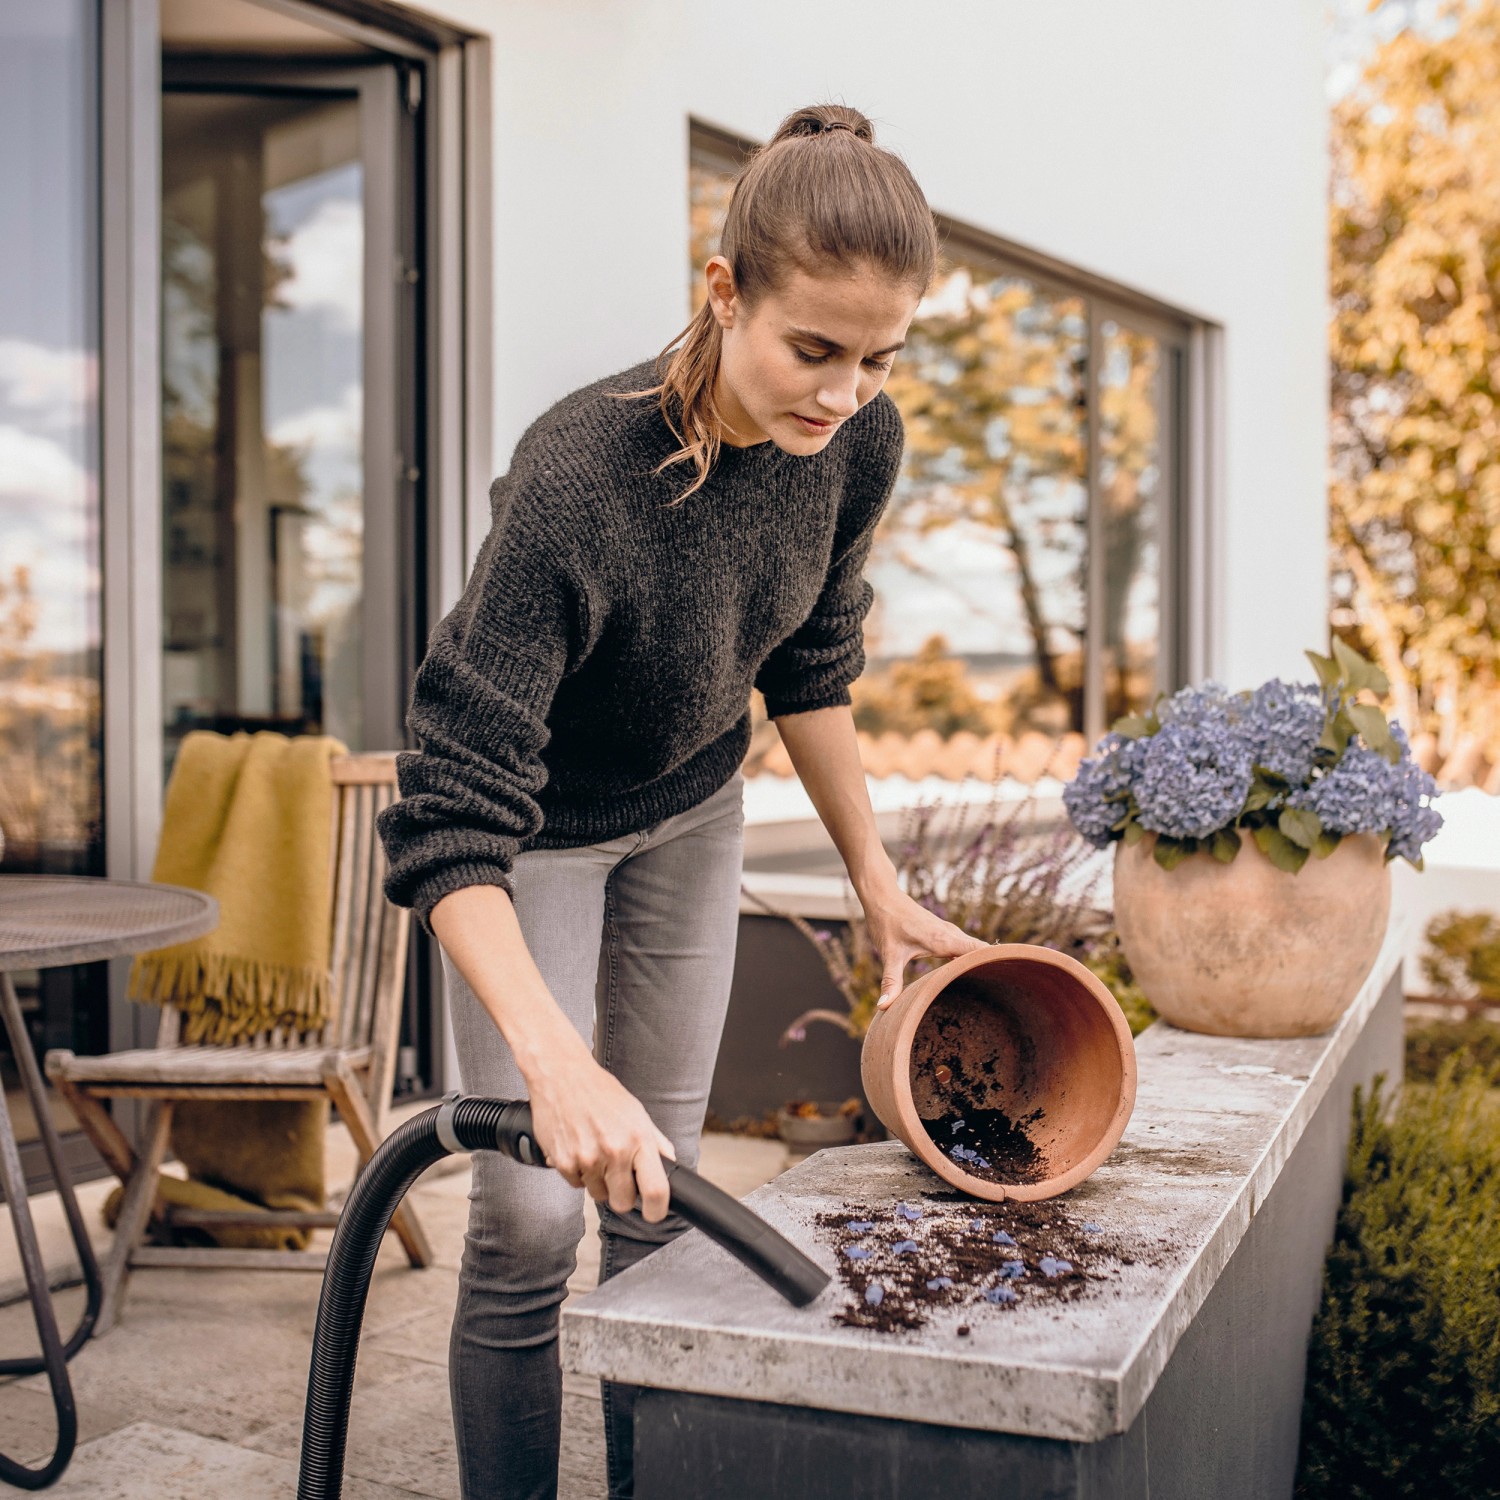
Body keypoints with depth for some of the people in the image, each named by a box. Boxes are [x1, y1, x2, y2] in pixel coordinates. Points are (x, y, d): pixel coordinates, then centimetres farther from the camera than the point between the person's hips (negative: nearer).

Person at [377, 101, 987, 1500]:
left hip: (689, 818, 5)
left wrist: (880, 887, 3)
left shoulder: (856, 444, -18)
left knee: (660, 1198, 11)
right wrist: (553, 1060, -49)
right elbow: (454, 822, -38)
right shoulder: (574, 482, -37)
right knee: (531, 1215, -6)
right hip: (538, 834, -5)